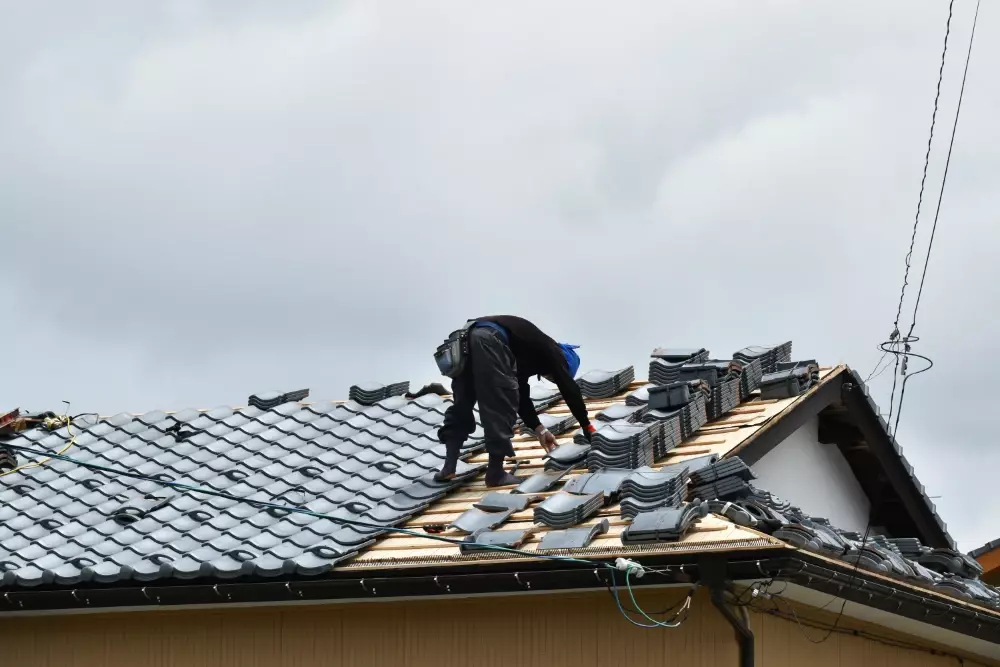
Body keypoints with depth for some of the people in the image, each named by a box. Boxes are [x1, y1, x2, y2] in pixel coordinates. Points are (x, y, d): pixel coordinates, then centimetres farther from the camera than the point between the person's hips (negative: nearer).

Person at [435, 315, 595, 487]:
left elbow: (521, 396, 40)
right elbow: (570, 389, 16)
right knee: (501, 407, 1)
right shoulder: (552, 352, 18)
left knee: (462, 404, 18)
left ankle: (449, 467, 13)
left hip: (464, 338, 8)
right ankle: (496, 472, 5)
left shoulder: (532, 353, 38)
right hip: (488, 341, -8)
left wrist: (540, 430, 40)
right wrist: (588, 427, 24)